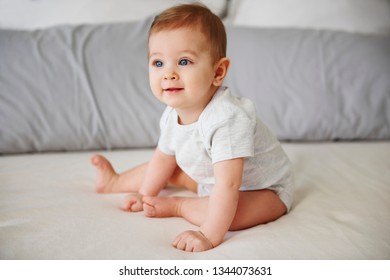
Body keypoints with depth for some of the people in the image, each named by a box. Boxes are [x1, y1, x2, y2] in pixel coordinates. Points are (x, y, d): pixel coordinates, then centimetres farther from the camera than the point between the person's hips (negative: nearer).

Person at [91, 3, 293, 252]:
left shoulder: (227, 119, -39)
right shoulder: (173, 115, -12)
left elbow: (228, 186, -42)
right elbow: (163, 157, 7)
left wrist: (210, 237, -43)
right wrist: (144, 196, 9)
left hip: (264, 188, -8)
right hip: (213, 180, 8)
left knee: (230, 213, -36)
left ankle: (176, 206, -10)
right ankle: (114, 181, 39)